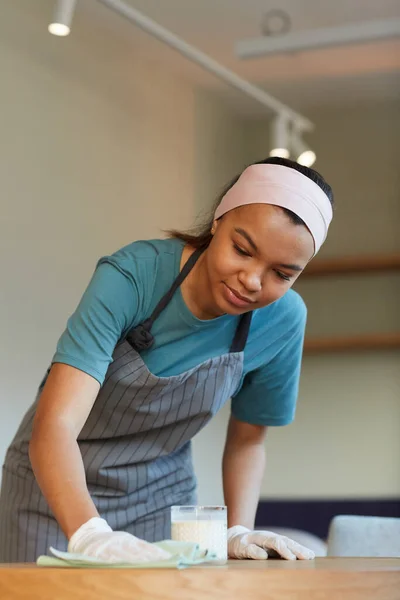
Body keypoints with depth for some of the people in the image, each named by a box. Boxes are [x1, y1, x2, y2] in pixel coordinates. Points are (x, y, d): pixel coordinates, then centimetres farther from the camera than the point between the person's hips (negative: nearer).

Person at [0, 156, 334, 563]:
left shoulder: (283, 321, -16)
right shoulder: (131, 277, -28)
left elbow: (246, 441, -1)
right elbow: (55, 423, -36)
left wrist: (238, 532, -16)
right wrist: (90, 535, -51)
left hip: (160, 492, 3)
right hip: (56, 485, -2)